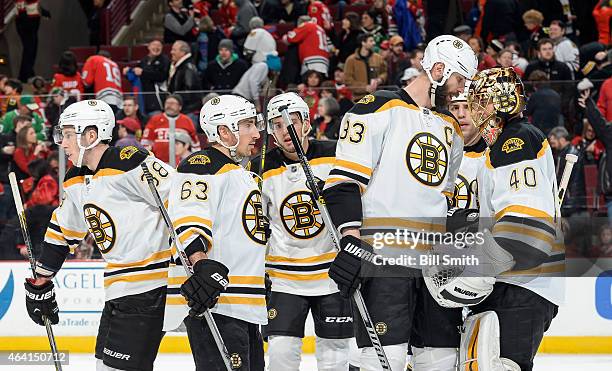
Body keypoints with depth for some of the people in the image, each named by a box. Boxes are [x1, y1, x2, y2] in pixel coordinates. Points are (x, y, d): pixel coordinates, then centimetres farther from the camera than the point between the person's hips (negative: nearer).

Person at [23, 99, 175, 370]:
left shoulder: (129, 164, -15)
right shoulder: (76, 181, 14)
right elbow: (62, 231, 27)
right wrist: (40, 282, 29)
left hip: (151, 285, -9)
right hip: (119, 289, 9)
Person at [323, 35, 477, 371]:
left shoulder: (450, 129, 21)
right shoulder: (380, 109, -4)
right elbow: (343, 182, -11)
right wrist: (351, 241, -21)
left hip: (434, 259, 8)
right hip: (383, 253, -8)